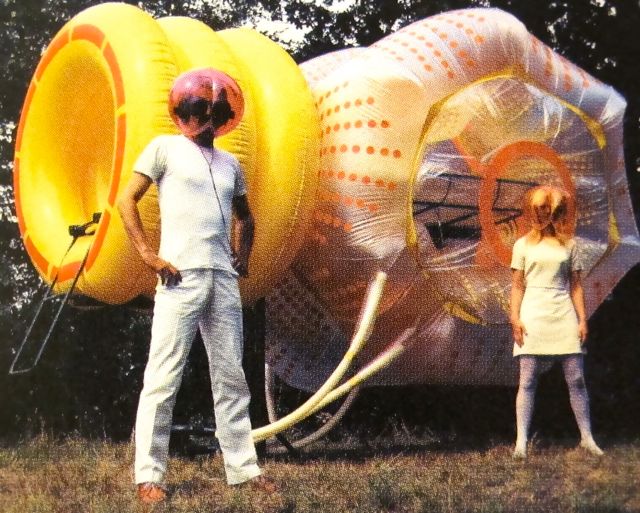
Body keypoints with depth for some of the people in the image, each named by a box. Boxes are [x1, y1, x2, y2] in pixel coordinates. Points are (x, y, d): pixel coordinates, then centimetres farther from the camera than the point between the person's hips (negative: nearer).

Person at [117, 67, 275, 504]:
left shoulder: (230, 164, 18)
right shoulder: (165, 148, 4)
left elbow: (244, 216, 32)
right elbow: (126, 201, 1)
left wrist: (243, 255, 16)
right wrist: (149, 255, -8)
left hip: (224, 279, 6)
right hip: (181, 278, -5)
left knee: (231, 378, 8)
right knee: (163, 379, -6)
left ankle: (243, 468, 14)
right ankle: (149, 475, -1)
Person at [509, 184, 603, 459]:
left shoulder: (568, 245, 11)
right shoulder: (523, 245, 7)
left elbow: (576, 285, 10)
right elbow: (517, 286, 5)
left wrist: (582, 319, 4)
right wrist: (515, 319, -5)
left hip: (564, 316, 1)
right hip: (533, 316, -1)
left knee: (576, 379, 1)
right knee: (527, 380, -4)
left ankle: (587, 437, 9)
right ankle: (521, 442, -3)